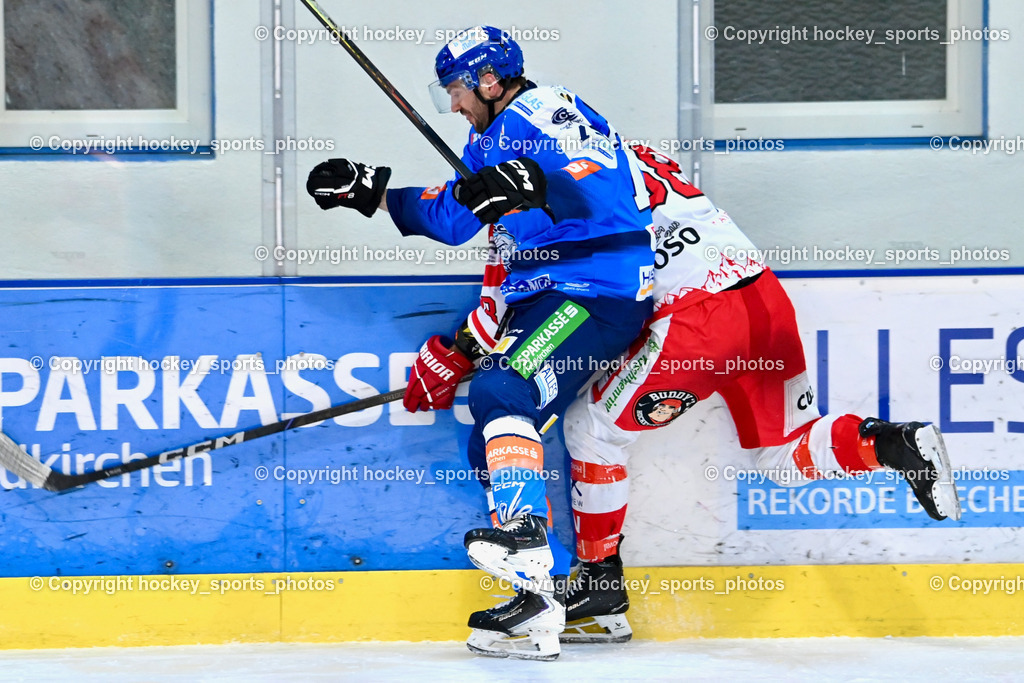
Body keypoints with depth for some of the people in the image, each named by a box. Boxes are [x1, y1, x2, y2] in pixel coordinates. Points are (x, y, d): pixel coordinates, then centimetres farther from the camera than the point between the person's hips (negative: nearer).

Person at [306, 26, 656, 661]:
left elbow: (609, 190, -29)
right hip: (541, 298, 11)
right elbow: (449, 216, 30)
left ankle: (526, 540, -41)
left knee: (502, 393, -30)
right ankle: (547, 592, 7)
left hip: (601, 292, -11)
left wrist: (527, 185, -43)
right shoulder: (494, 137, 19)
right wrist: (368, 190, 25)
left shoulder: (549, 114, -13)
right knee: (491, 447, 7)